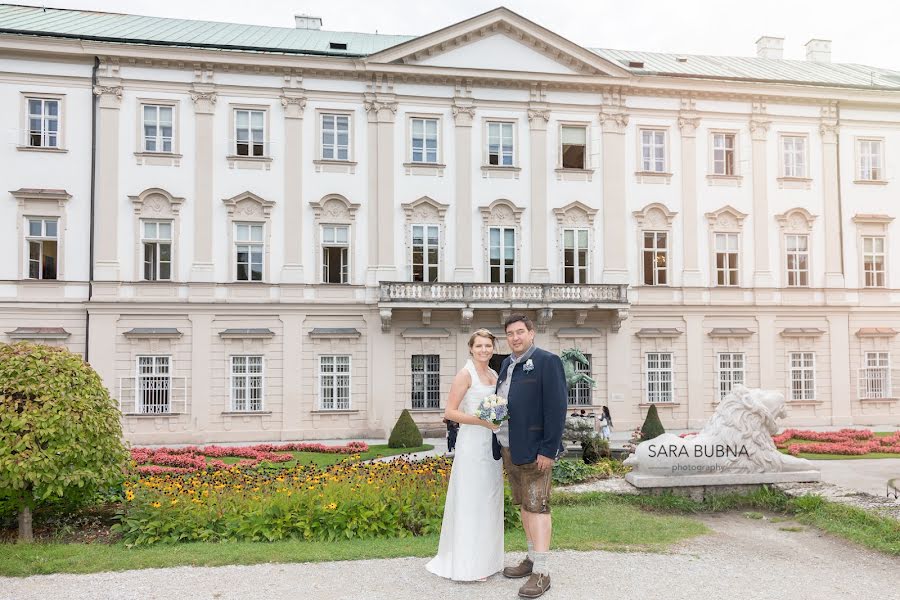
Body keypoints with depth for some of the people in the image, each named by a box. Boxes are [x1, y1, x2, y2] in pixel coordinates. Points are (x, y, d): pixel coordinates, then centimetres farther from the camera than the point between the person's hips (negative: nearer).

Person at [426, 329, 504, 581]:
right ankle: (467, 565, 7)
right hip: (472, 444, -8)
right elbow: (450, 412, -14)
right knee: (470, 501, -2)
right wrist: (483, 421, -19)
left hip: (492, 444, 8)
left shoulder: (495, 375, 12)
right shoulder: (465, 374, -10)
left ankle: (485, 558, 24)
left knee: (489, 500, 13)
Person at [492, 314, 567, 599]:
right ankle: (532, 558, 28)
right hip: (508, 448, 8)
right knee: (523, 505, 16)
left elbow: (556, 408, -14)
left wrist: (548, 450, -18)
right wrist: (499, 445, 11)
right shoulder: (507, 364, 14)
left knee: (537, 506, -5)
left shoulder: (547, 362, -9)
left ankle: (541, 572, -1)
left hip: (534, 449, -8)